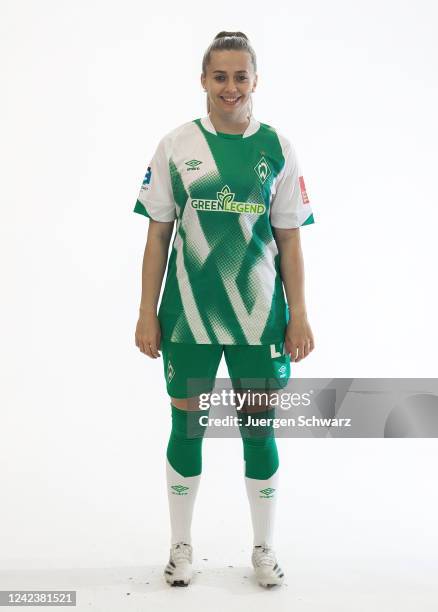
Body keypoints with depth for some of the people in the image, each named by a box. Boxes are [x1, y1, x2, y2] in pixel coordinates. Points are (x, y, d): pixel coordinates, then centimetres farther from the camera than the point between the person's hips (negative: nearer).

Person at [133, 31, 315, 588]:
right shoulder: (175, 146, 2)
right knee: (186, 425, 9)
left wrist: (298, 315, -1)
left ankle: (264, 549, 26)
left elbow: (289, 239, 3)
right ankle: (181, 546, 27)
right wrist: (147, 312, 0)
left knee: (260, 430, 8)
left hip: (259, 313, 0)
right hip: (188, 313, 0)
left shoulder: (276, 148, 2)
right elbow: (158, 235, 3)